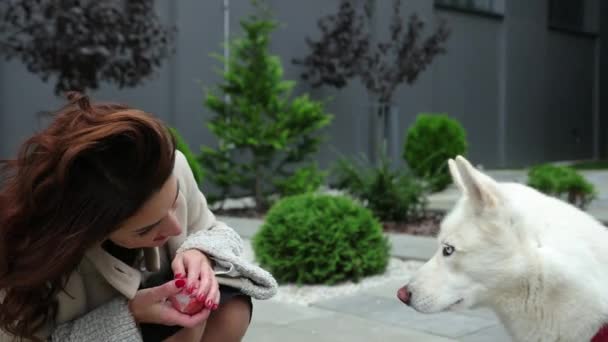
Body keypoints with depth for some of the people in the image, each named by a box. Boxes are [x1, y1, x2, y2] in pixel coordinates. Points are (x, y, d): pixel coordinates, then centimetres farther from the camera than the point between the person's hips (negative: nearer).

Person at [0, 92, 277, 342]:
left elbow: (213, 232, -7)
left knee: (229, 311, -23)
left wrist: (198, 255, -31)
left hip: (153, 300, 4)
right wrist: (127, 315, -37)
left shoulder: (168, 168, -25)